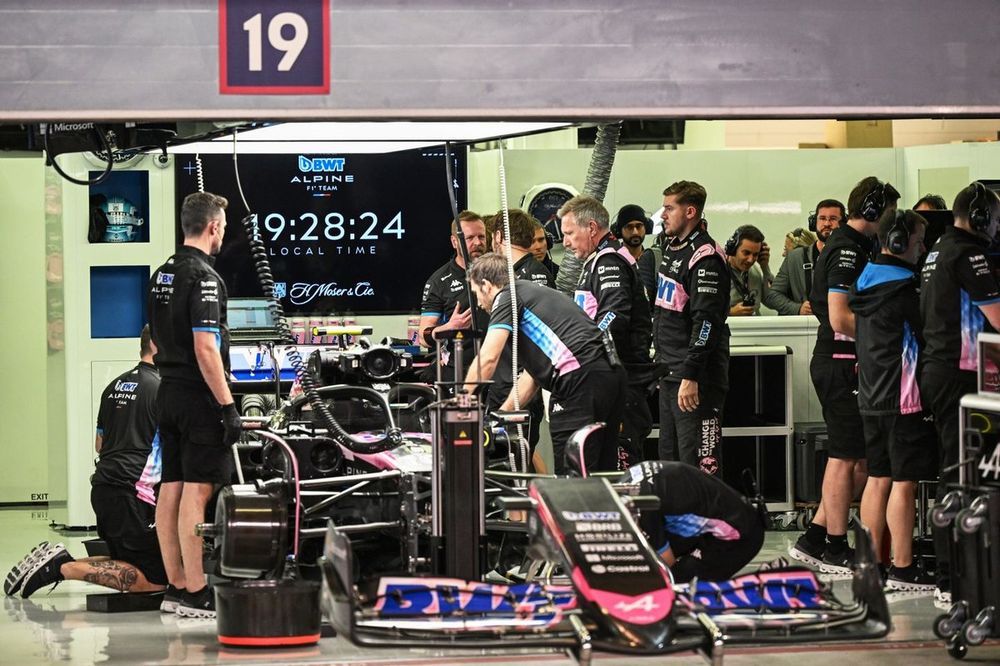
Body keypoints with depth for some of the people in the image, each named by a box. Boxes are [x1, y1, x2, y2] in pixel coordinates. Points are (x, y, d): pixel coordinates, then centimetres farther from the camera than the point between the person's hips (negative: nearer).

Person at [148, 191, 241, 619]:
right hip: (199, 396, -9)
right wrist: (228, 405, -18)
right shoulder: (203, 278, -15)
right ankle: (195, 594, -8)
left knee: (171, 490, 9)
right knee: (197, 492, -8)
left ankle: (176, 586, 15)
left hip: (168, 393, 9)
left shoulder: (161, 275, 13)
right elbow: (205, 348, -21)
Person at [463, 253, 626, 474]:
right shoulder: (533, 293, 32)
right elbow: (532, 373, 33)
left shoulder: (506, 297, 4)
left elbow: (487, 359, -6)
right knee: (603, 471, 12)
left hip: (580, 379, -9)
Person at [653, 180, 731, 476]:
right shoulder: (673, 248, 15)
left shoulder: (705, 257, -16)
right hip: (670, 374, 10)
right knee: (669, 457, 15)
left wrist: (691, 376, -27)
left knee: (699, 462, -10)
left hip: (696, 378, -10)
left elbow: (706, 322, -23)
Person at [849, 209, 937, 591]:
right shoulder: (902, 288, -15)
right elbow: (929, 334, -9)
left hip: (871, 398, 9)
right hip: (902, 400, -9)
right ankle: (902, 569, -2)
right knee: (904, 483, -4)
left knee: (878, 479, 12)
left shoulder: (865, 283, 12)